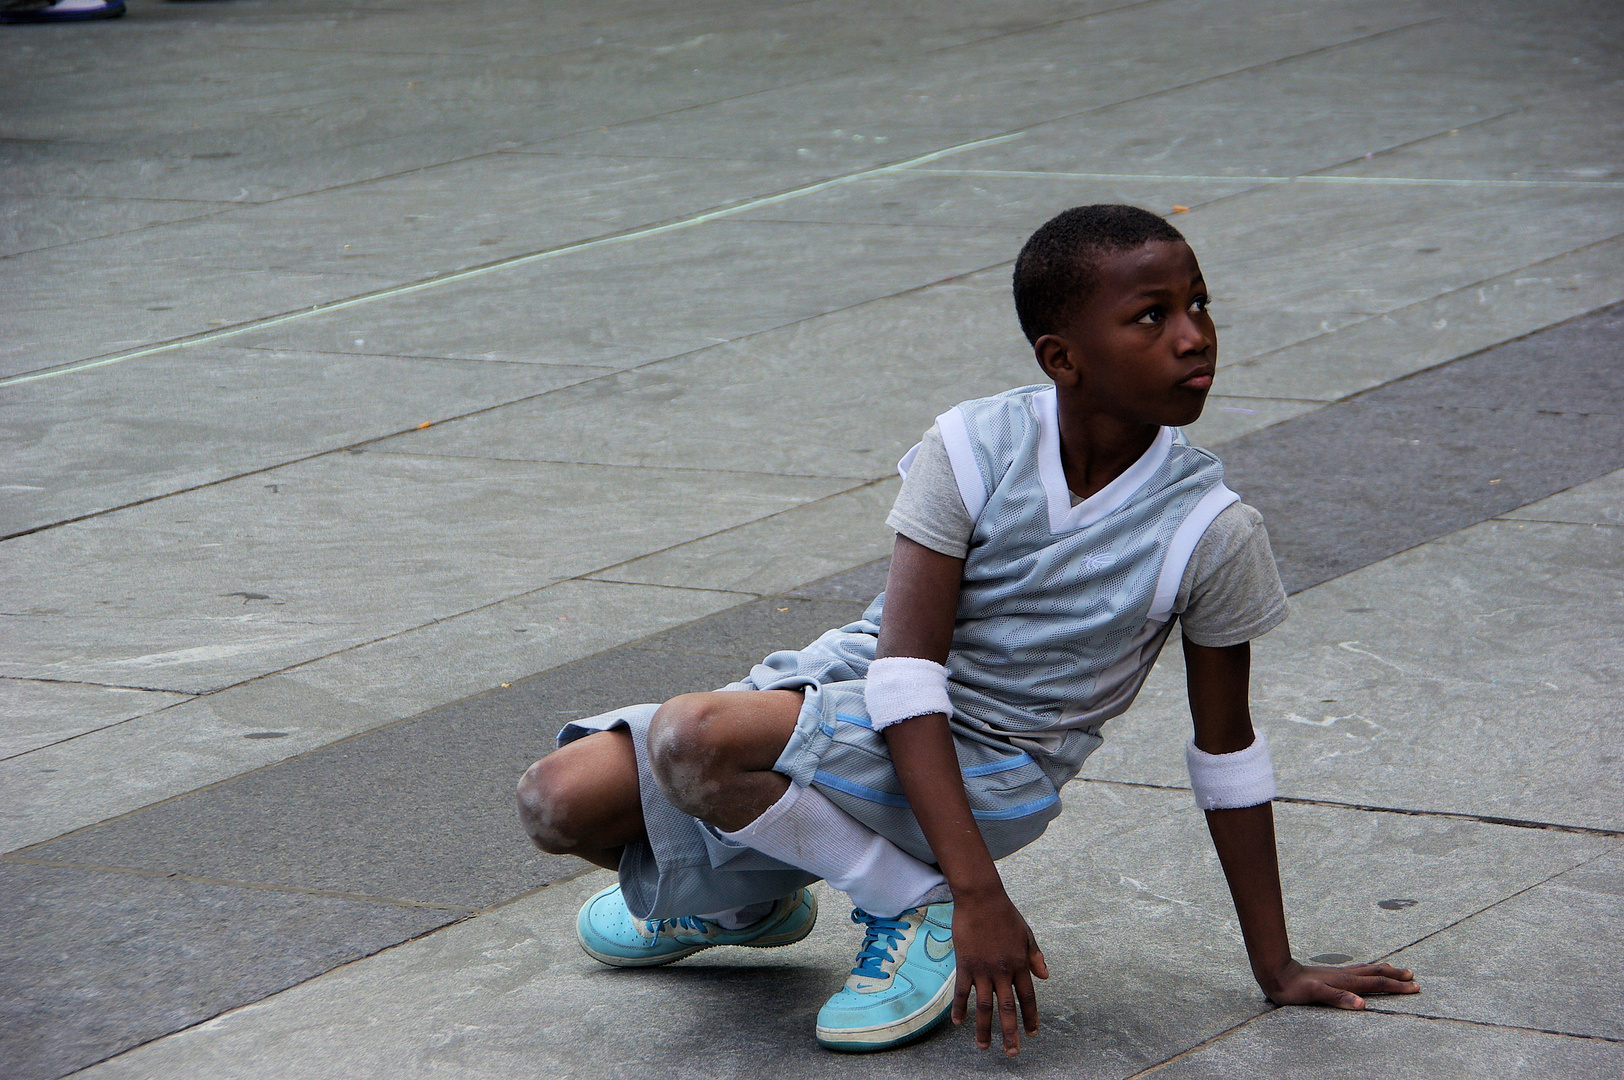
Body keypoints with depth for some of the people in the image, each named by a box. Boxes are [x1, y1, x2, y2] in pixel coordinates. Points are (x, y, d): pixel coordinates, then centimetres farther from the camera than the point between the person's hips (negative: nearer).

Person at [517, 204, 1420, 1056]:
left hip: (985, 768, -3)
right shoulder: (973, 449, -14)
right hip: (855, 686, 3)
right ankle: (741, 900, 22)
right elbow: (906, 668, -18)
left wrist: (1276, 967, 1)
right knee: (562, 801, -9)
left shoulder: (1213, 532, -14)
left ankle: (913, 909, -8)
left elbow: (1228, 751, -1)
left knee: (694, 740, -30)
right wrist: (979, 891, -28)